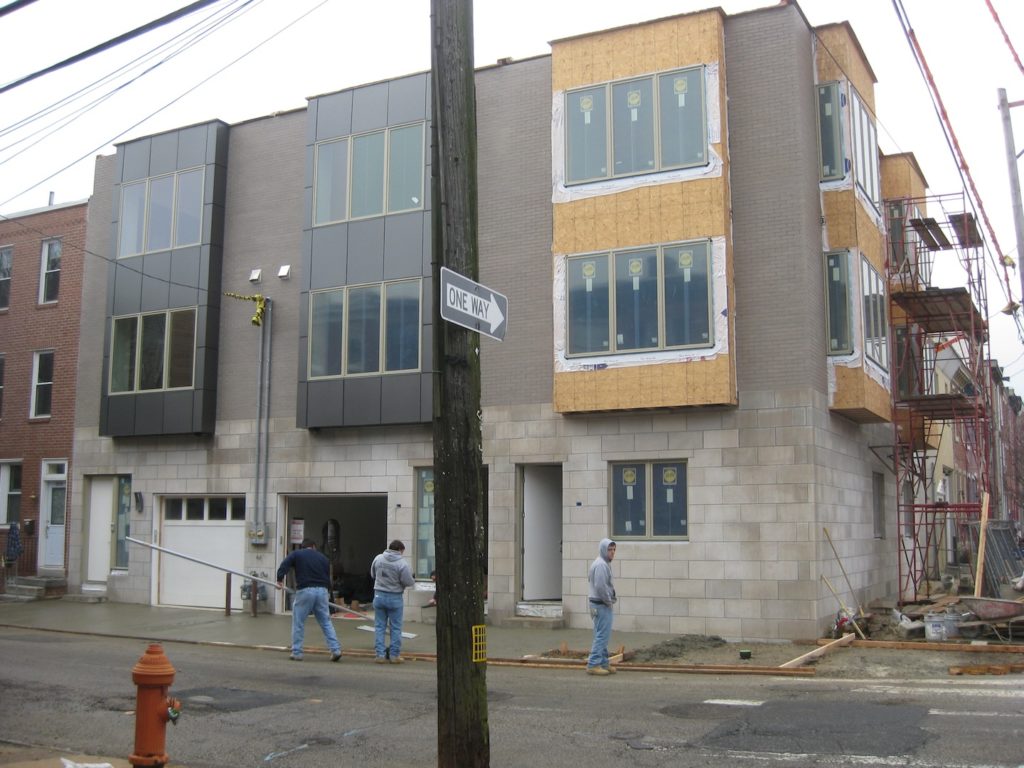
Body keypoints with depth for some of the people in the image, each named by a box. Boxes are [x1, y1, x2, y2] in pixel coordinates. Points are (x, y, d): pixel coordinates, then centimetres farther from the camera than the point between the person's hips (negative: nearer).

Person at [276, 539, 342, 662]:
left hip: (305, 591, -3)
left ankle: (296, 653, 9)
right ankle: (335, 650, 5)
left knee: (298, 623, 7)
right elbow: (328, 578, 17)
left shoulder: (297, 554, 9)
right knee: (326, 622, 10)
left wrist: (280, 580, -3)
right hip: (322, 591, 3)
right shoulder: (323, 558, 17)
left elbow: (284, 565, -6)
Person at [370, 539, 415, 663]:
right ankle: (395, 655, 12)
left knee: (379, 626, 9)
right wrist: (413, 580, 7)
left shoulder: (378, 558, -1)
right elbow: (408, 582, -15)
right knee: (395, 628, 8)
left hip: (379, 596, 3)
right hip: (395, 597, -3)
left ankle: (379, 654, 9)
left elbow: (372, 575, 12)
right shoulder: (402, 563, -15)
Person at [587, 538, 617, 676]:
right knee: (602, 635, -8)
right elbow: (600, 587, -24)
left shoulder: (604, 563, 16)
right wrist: (609, 601, -12)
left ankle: (603, 663, 21)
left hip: (603, 604, 11)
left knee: (602, 635, 14)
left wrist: (609, 600, 11)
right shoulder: (601, 565, -17)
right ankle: (593, 664, -7)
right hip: (602, 605, -11)